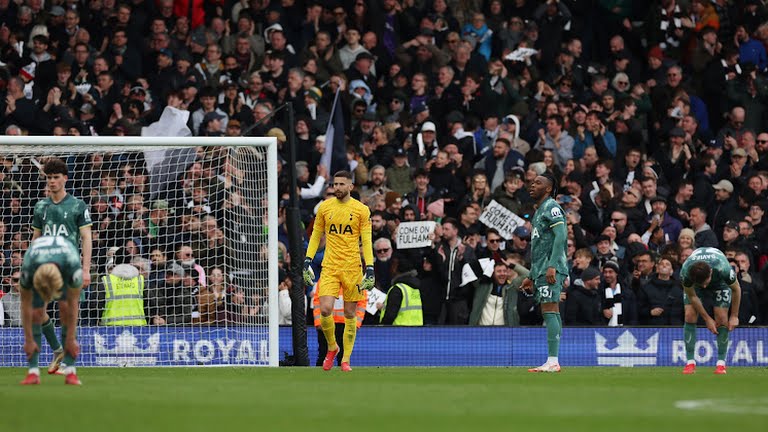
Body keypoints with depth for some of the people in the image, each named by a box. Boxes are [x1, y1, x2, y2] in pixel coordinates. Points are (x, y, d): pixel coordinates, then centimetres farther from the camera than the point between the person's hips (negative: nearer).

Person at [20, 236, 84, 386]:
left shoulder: (73, 267, -43)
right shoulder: (28, 269, -40)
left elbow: (73, 305, -29)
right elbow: (26, 305, -25)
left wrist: (71, 339, -22)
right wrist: (29, 340, -19)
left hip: (65, 263, -1)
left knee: (67, 308, -18)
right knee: (36, 313, -15)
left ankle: (70, 371, -16)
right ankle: (33, 372, -10)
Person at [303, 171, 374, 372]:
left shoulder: (361, 210, 1)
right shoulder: (324, 207, 6)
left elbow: (366, 241, 1)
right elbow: (316, 235, 14)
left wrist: (370, 270, -7)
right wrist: (307, 261, 5)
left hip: (352, 268, -1)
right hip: (329, 268, 1)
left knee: (350, 314, 1)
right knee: (325, 310, -14)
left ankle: (346, 359, 13)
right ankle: (332, 347, 11)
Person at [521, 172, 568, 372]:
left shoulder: (551, 207, -6)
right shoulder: (539, 211, 25)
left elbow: (561, 236, -18)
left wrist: (552, 266, -26)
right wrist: (531, 277, 28)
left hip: (551, 270, -10)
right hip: (541, 271, 10)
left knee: (549, 311, -15)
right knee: (551, 313, 7)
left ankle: (553, 361, -20)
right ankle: (553, 362, 6)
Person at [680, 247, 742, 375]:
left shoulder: (723, 268, -42)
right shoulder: (685, 272, -39)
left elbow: (736, 288, -20)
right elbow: (692, 296, -19)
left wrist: (734, 316, -13)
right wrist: (707, 319, -16)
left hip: (720, 282, -1)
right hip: (693, 283, 1)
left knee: (722, 318, -13)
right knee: (690, 315, -14)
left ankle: (721, 363, -4)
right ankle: (690, 362, -8)